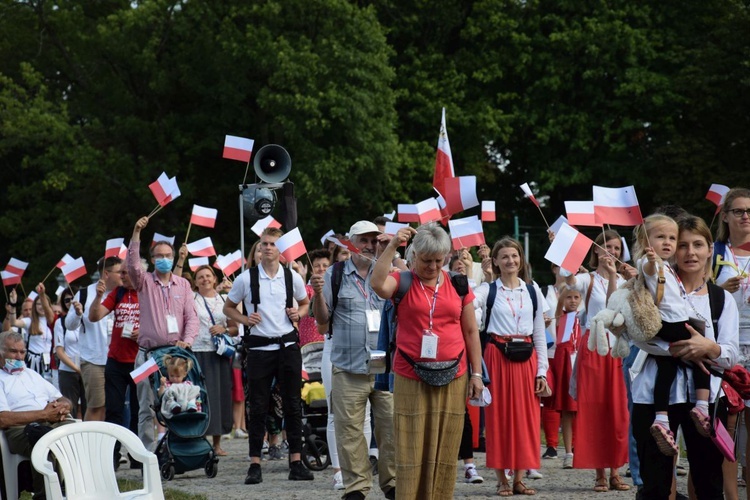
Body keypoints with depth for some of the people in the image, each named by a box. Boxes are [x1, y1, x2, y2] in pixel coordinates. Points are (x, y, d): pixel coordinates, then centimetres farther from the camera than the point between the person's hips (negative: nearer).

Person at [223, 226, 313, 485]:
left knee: (292, 405, 4)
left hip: (288, 345, 1)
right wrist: (243, 319, -9)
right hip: (259, 347, -1)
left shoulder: (292, 277, 3)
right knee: (258, 407, 1)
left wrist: (298, 313, -2)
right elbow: (228, 307, 10)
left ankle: (296, 462, 10)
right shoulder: (246, 278, -1)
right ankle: (255, 464, 6)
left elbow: (305, 303, 20)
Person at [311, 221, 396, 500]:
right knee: (350, 429, 0)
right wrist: (318, 294, -11)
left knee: (391, 426, 0)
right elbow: (322, 318, 8)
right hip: (348, 368, -1)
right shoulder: (335, 275, 7)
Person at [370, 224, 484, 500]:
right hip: (411, 380, -2)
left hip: (452, 379, 2)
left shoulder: (459, 285, 9)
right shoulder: (403, 282, 2)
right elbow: (377, 284, -21)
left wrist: (477, 374, 9)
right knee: (411, 451, -4)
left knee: (445, 452, 4)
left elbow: (471, 331, 13)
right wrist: (392, 246, -21)